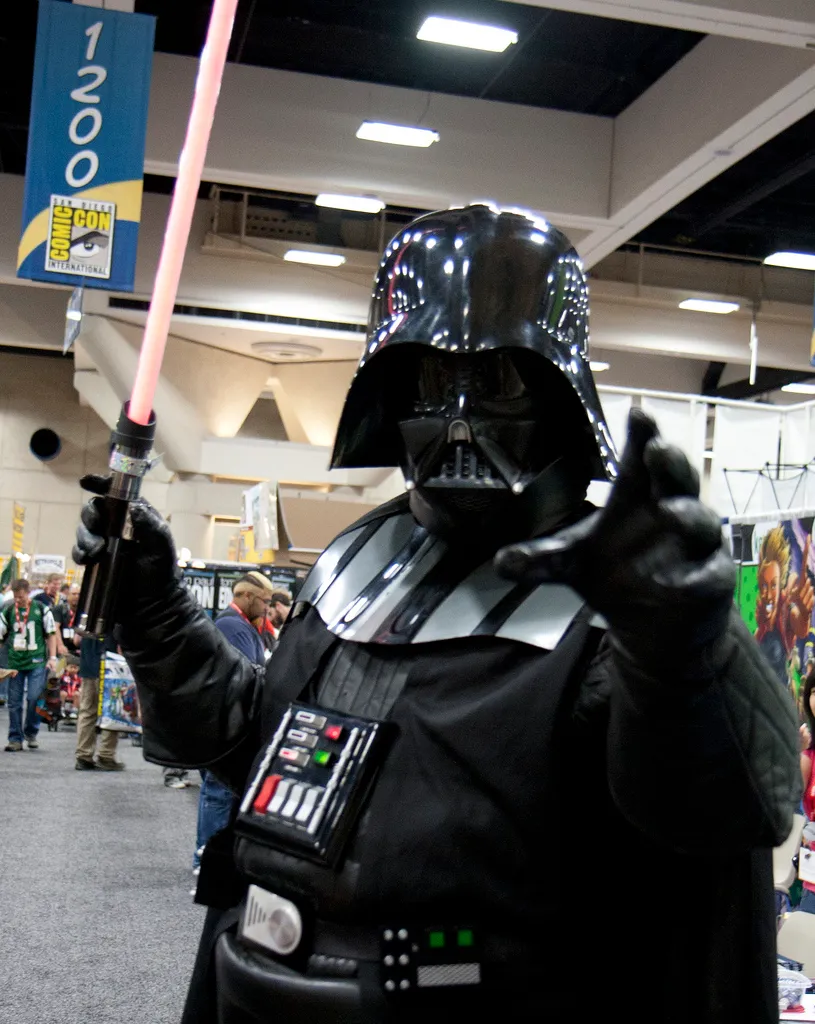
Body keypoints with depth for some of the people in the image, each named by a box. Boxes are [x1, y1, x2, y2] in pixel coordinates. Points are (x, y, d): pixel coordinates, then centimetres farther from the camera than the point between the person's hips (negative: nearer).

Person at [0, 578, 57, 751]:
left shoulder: (41, 609, 1)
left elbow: (51, 634, 6)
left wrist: (52, 657, 0)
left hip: (37, 662, -2)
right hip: (15, 663, 2)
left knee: (34, 698, -10)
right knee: (14, 702, 3)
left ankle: (30, 733, 11)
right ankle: (15, 739, 11)